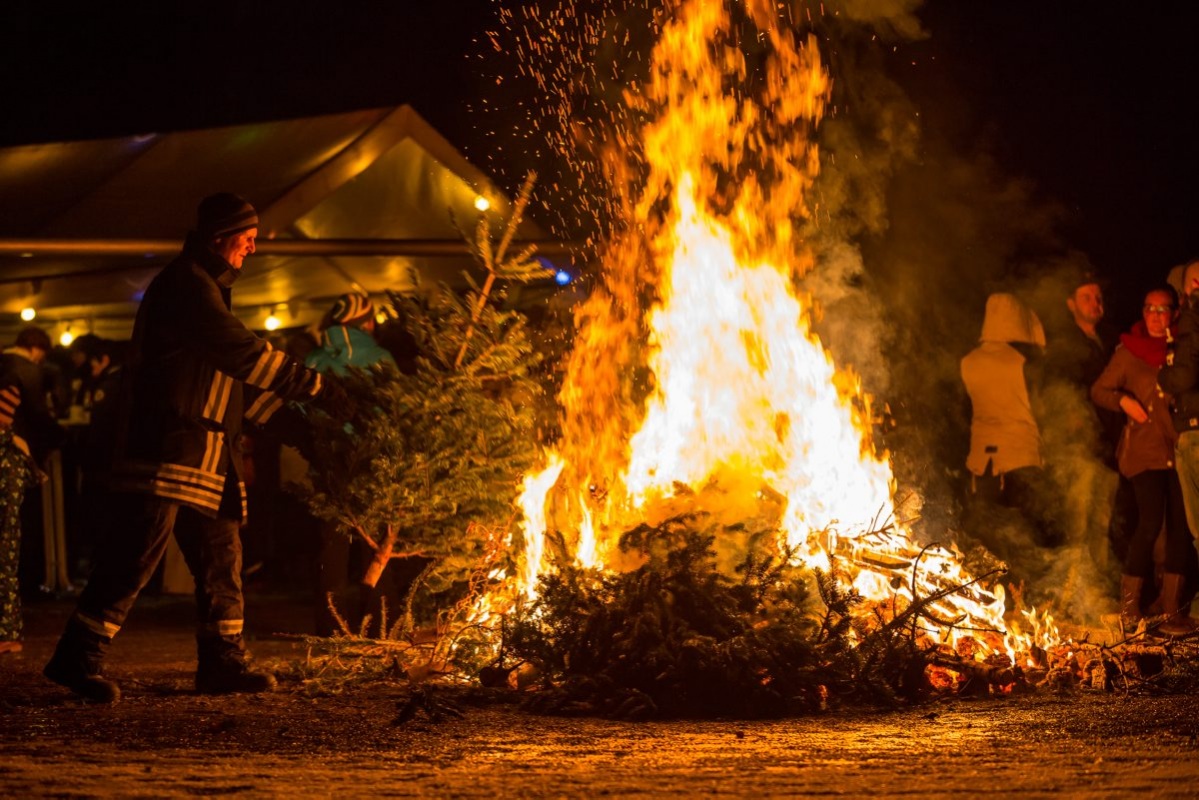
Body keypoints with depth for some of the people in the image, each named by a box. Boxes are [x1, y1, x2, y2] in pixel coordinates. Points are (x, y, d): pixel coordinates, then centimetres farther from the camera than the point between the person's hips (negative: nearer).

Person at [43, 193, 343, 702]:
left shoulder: (207, 288, 23)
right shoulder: (187, 284, -10)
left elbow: (230, 367, 27)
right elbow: (244, 353, -17)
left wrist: (282, 405, 21)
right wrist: (313, 387, -14)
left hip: (202, 458, 11)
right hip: (167, 451, -11)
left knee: (221, 556, 10)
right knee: (136, 555, -13)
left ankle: (223, 662, 15)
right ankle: (78, 657, -13)